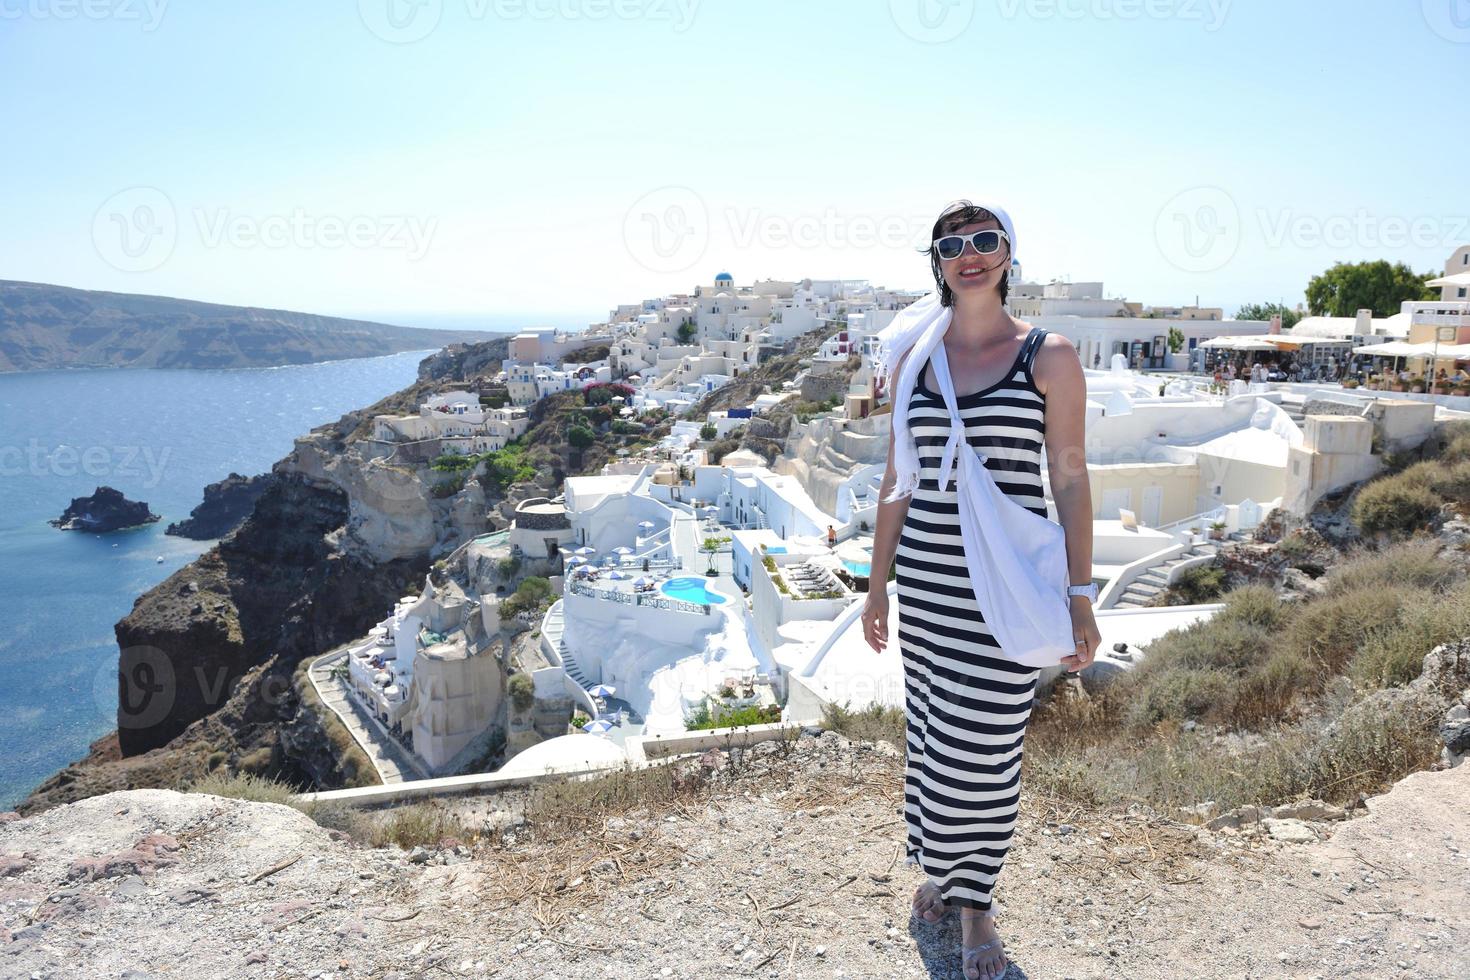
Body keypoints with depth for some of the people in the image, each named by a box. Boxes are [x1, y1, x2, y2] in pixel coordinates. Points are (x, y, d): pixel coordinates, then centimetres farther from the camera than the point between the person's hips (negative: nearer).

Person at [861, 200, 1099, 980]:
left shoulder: (1049, 357, -3)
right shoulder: (913, 364, 7)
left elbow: (1070, 479, -3)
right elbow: (896, 482, 9)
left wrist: (1080, 595, -7)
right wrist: (878, 583, 9)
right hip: (926, 575, 3)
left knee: (985, 745, 3)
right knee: (931, 728, 14)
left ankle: (975, 901, 26)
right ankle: (937, 866, 38)